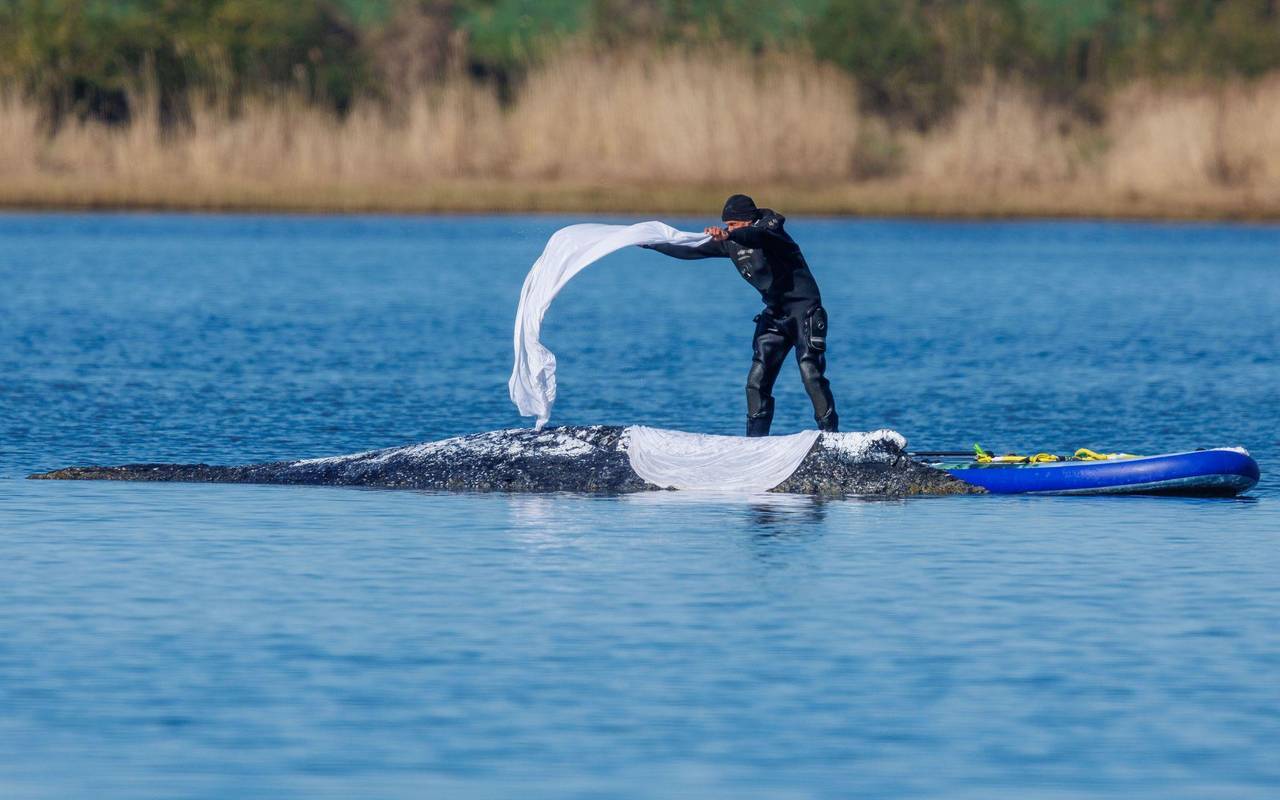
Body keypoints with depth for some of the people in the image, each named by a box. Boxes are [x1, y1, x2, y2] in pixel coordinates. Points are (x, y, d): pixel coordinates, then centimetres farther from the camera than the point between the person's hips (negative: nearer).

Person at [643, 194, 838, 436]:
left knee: (810, 373, -19)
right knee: (757, 380, -1)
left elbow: (755, 235, -39)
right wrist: (649, 243, 13)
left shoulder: (769, 228, -15)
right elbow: (692, 251, 14)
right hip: (775, 314, 7)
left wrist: (728, 235, -59)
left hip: (804, 308, -7)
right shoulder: (729, 241, 6)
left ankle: (830, 437, -16)